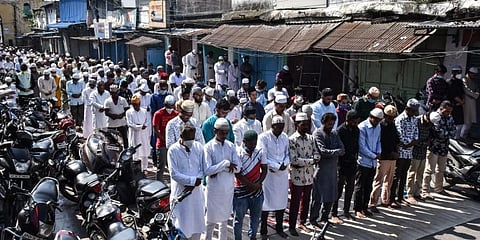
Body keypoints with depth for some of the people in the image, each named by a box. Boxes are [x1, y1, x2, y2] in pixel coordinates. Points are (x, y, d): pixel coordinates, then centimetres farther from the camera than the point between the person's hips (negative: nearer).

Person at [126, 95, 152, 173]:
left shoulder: (144, 111, 10)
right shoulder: (129, 112, 0)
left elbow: (149, 120, 5)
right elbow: (129, 123, -8)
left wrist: (145, 125, -17)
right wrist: (140, 126, -17)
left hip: (144, 135, 3)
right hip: (134, 135, -3)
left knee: (145, 152, 7)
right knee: (135, 153, -2)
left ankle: (144, 168, 19)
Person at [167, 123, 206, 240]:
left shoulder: (199, 147, -2)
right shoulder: (173, 150, -12)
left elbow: (203, 169, -1)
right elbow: (174, 174, -16)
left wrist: (193, 184, -14)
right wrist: (193, 180, -19)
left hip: (196, 190, 4)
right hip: (180, 191, -3)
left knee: (197, 220, 13)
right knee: (181, 222, 3)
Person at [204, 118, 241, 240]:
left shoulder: (231, 146, 2)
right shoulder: (208, 147, -10)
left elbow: (238, 168, -5)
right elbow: (207, 170, -19)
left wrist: (218, 169, -15)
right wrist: (226, 164, -21)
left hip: (228, 188, 4)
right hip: (214, 188, -4)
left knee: (225, 219, 18)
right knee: (211, 220, 6)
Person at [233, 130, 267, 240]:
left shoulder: (259, 152, 0)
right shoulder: (237, 153, -15)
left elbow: (264, 169, 4)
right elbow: (237, 174, -17)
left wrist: (259, 183, -9)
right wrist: (252, 185, -16)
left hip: (257, 192, 5)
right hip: (241, 192, -4)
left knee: (256, 217, 18)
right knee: (238, 219, 9)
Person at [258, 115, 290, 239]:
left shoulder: (285, 137, 5)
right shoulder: (263, 137, -11)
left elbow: (287, 154, 9)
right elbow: (263, 158, -14)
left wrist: (285, 164, -11)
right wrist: (278, 166, -17)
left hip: (283, 174, 5)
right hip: (269, 173, -5)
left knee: (281, 201, 13)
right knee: (266, 202, 4)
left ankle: (279, 228, 31)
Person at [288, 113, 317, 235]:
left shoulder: (310, 138, 6)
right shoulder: (292, 140, -12)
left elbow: (317, 155, 1)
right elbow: (294, 160, -20)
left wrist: (303, 163, -15)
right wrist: (310, 160, -15)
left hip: (309, 176, 6)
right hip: (296, 177, -5)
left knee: (306, 201, 16)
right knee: (295, 202, 5)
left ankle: (302, 223, 32)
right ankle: (292, 226, 17)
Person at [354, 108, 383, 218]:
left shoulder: (378, 127, 10)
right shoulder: (362, 127, -14)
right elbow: (362, 147, -17)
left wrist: (379, 152, 0)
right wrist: (375, 156, -11)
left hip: (373, 162, 7)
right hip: (363, 161, -7)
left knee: (368, 187, 14)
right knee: (360, 187, 2)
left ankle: (364, 207, 25)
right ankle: (357, 209, 10)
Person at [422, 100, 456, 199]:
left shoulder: (450, 118, 10)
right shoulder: (434, 116, -15)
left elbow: (453, 131, 7)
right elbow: (438, 131, -21)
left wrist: (444, 133, -10)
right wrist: (448, 133, -7)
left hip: (444, 147, 8)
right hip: (433, 147, -8)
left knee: (441, 170, 19)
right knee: (430, 170, -7)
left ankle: (438, 188, 36)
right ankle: (425, 192, -3)